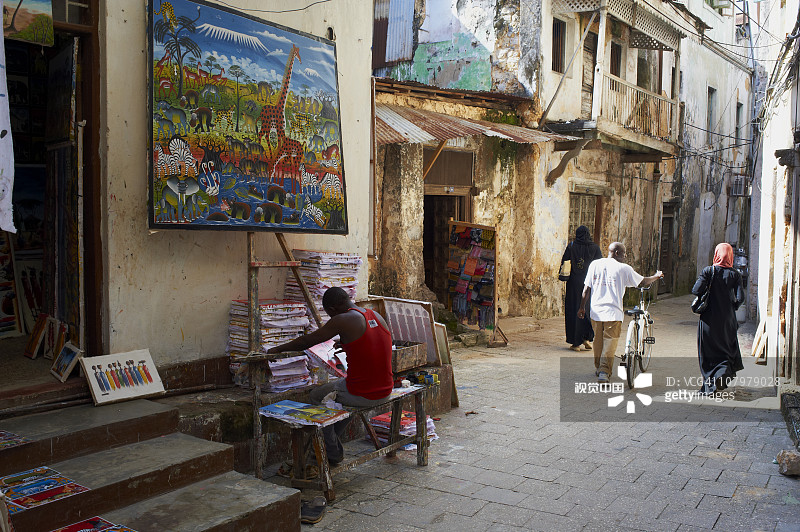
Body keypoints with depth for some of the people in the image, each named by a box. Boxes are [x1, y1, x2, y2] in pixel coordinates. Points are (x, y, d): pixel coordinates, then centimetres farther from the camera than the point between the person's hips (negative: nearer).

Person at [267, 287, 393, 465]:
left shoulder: (343, 320, -13)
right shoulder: (377, 316, 7)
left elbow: (308, 341, -4)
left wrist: (279, 349, 11)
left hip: (363, 394, -7)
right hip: (385, 391, 8)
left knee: (317, 396, 19)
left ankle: (333, 453, 29)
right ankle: (333, 441, 46)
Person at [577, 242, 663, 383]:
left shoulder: (595, 264, 4)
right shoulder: (624, 268, -4)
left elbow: (587, 289, 3)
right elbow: (643, 282, 8)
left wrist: (582, 307, 11)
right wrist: (656, 276, 27)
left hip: (596, 311, 4)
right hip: (613, 313, -4)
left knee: (598, 341, 19)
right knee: (610, 343, 2)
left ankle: (598, 368, 32)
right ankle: (604, 372, -5)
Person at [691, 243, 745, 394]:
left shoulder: (708, 271, -6)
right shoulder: (734, 274, -2)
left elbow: (696, 290, -15)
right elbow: (740, 298, -8)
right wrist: (732, 307, 12)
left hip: (709, 319, -1)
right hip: (727, 320, 1)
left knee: (708, 353, 7)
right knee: (727, 349, 17)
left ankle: (709, 385, 8)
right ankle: (724, 370, -8)